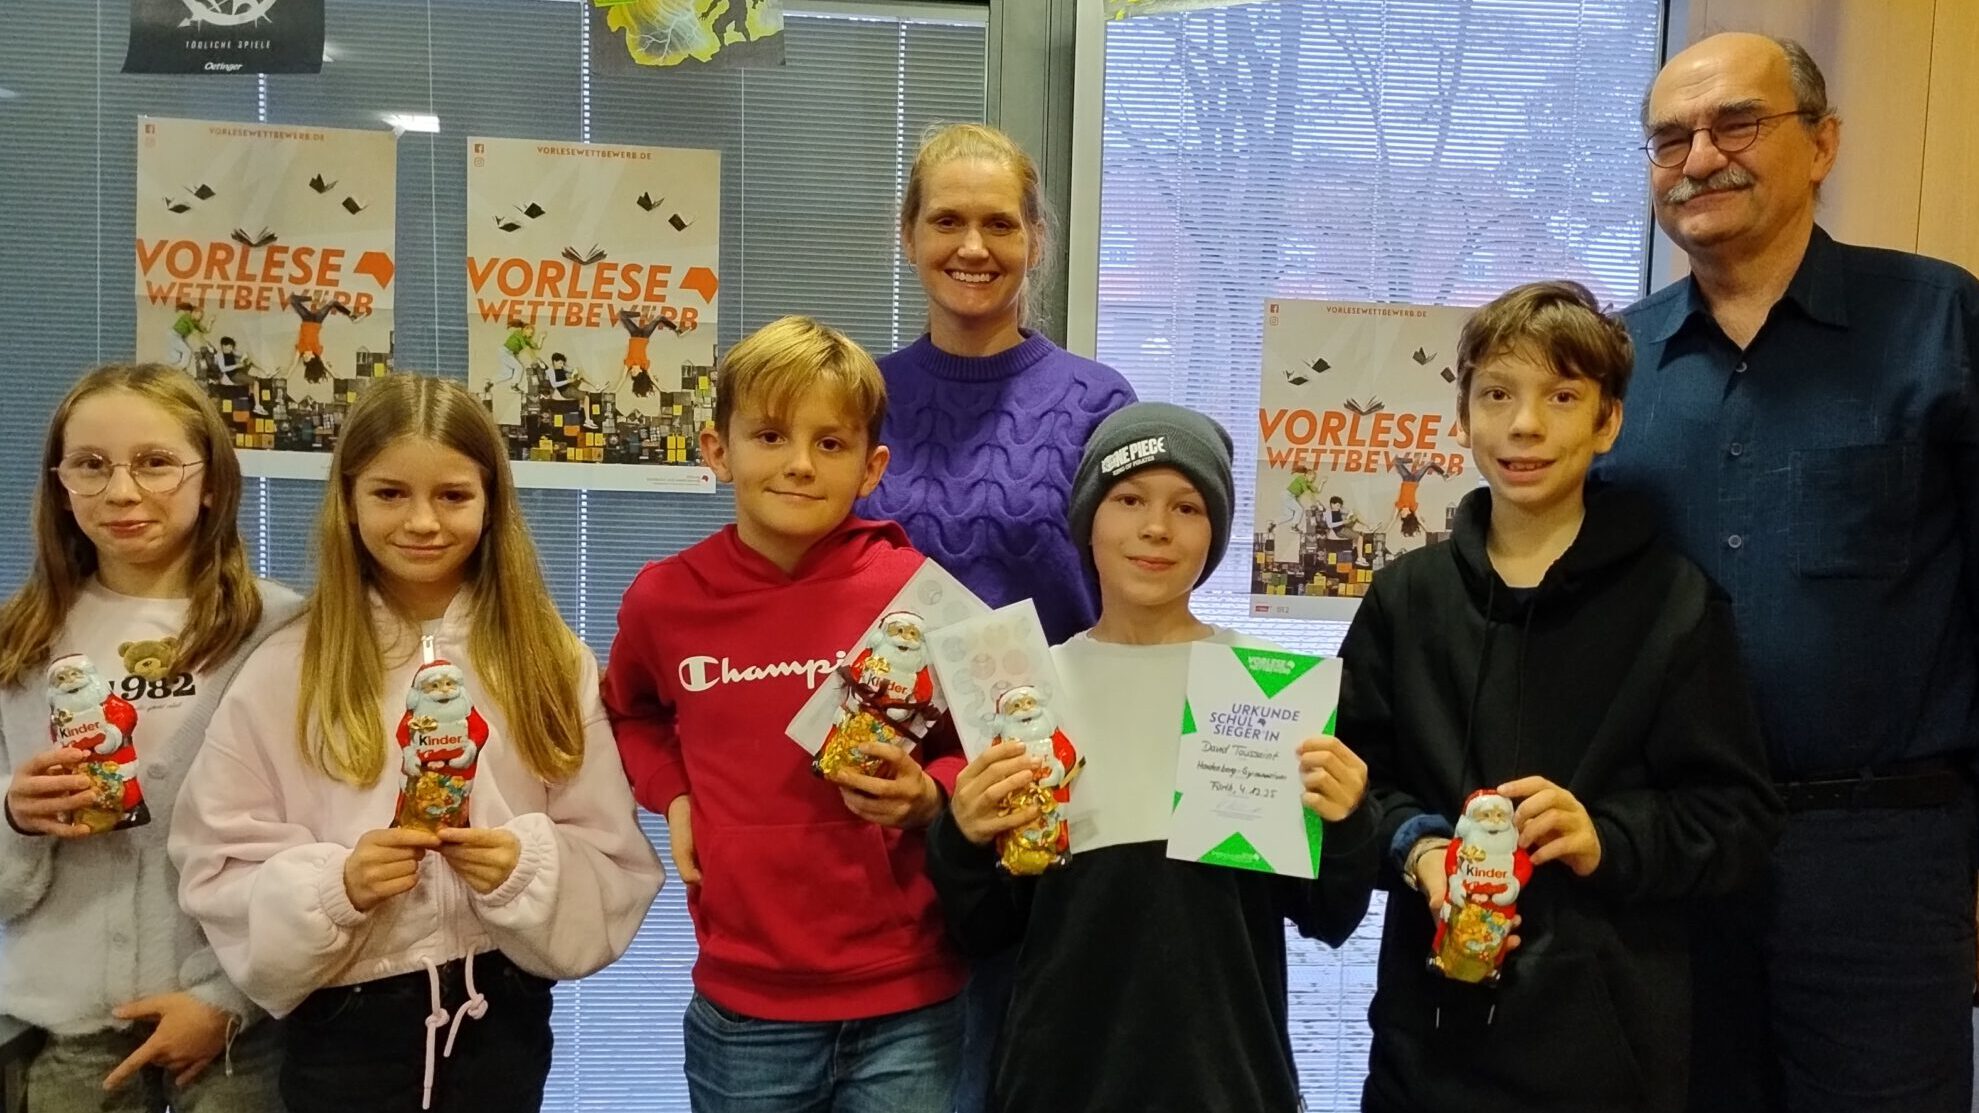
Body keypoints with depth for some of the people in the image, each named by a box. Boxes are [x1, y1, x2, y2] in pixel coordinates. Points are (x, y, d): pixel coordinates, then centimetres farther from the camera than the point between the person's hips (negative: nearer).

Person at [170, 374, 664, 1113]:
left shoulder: (552, 663, -2)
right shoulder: (285, 670, -5)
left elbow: (613, 863, -1)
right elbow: (221, 870, -3)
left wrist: (532, 870, -19)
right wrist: (332, 886, -19)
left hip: (502, 1017, 1)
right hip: (344, 1024, -1)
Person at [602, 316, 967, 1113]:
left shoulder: (917, 592, -11)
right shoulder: (664, 598, -4)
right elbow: (629, 715, 19)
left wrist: (927, 799, -16)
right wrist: (672, 794, 1)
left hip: (905, 1004, -1)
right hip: (743, 1005, 2)